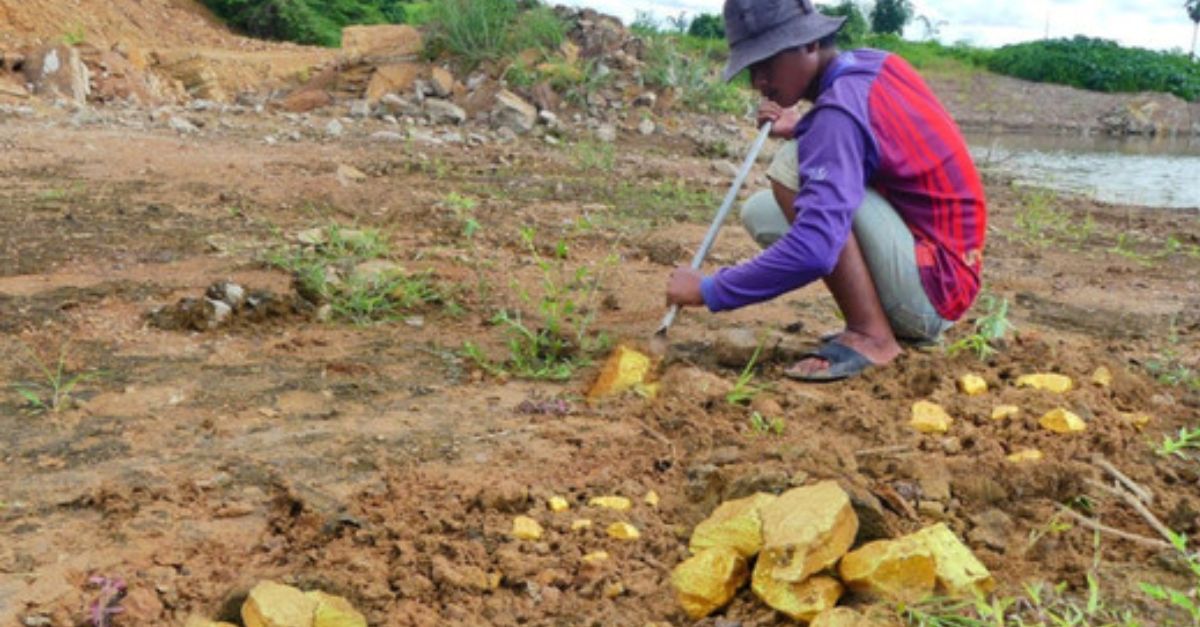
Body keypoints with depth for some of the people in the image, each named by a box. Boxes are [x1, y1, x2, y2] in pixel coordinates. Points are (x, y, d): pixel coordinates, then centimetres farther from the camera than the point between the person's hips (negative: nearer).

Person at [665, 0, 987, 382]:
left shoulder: (840, 108, -23)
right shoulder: (871, 65, 4)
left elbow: (813, 250, -32)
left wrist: (710, 291, -22)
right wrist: (801, 131, 3)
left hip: (930, 288, -9)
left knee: (793, 168, -20)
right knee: (760, 214, 9)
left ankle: (870, 335, -14)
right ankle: (900, 322, 10)